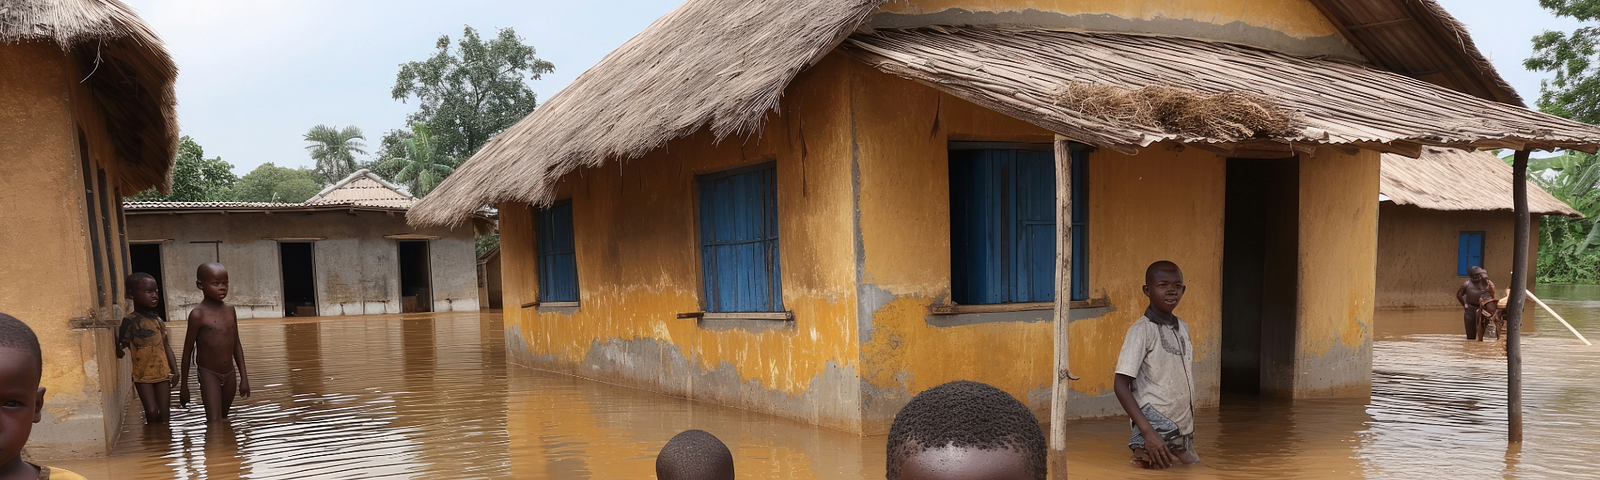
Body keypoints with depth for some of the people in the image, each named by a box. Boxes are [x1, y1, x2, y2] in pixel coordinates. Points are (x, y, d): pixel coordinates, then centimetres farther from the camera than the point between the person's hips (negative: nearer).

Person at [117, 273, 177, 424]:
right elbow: (123, 344, -10)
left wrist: (175, 371, 8)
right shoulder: (130, 321, -7)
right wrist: (119, 349, -32)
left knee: (164, 414, 4)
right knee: (152, 411, -11)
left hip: (162, 373, 5)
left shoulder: (158, 320, 10)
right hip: (143, 375, -5)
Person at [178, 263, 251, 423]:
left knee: (224, 419, 16)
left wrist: (244, 377, 11)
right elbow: (187, 351, -5)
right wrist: (184, 385, -1)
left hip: (230, 374, 6)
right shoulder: (198, 315, -12)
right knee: (215, 422, -14)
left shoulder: (230, 310, 4)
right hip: (209, 374, -6)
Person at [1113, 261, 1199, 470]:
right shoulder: (1142, 330, -15)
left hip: (1183, 433, 7)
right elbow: (1121, 385, -20)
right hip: (1158, 432, -7)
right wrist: (1148, 433, -27)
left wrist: (1189, 434, 17)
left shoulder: (1182, 327, 8)